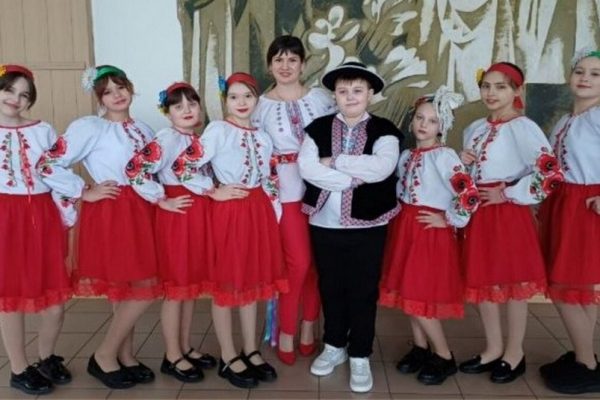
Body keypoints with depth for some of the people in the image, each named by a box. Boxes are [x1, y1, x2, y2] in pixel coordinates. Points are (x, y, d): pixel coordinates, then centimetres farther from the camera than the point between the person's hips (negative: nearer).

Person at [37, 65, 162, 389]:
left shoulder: (144, 130, 15)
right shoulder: (89, 127, -7)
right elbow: (47, 166, -13)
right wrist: (85, 192, -11)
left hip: (140, 213, 7)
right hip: (109, 214, -7)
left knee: (129, 291, 10)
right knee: (141, 291, -7)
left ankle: (125, 356, 24)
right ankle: (103, 357, 10)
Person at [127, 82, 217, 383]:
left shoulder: (201, 139, 11)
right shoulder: (166, 139, -12)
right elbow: (135, 170, -22)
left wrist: (215, 192, 7)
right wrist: (162, 201, -16)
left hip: (201, 214, 8)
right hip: (178, 215, -7)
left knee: (194, 284, 14)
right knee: (177, 286, 1)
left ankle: (186, 348, 28)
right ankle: (172, 356, 15)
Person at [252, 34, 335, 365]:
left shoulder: (321, 98, 4)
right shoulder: (261, 105, 4)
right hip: (288, 189, -1)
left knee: (318, 261, 7)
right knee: (298, 262, -3)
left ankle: (308, 327, 25)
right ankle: (286, 331, 16)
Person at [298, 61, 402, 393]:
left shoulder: (383, 130, -1)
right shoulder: (318, 128, 4)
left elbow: (381, 168, -19)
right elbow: (306, 167, -11)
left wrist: (335, 162, -14)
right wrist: (352, 177, -18)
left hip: (367, 224, -2)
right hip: (324, 223, 2)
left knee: (363, 291, 6)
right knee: (330, 287, 15)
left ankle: (360, 356, 22)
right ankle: (334, 346, 33)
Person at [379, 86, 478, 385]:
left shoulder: (445, 156, -14)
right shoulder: (406, 156, 8)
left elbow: (469, 195, -24)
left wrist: (448, 220, -14)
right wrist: (400, 219, 9)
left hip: (431, 232, -7)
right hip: (405, 230, 7)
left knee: (420, 296, -4)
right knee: (408, 292, 12)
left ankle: (444, 358, 14)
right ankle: (420, 350, 29)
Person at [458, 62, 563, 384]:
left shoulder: (523, 127, -11)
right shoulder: (474, 130, 11)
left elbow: (550, 172, -21)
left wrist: (508, 194, -16)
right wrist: (462, 162, 0)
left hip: (509, 211, -7)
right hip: (478, 212, 7)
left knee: (513, 282, 5)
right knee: (481, 280, 12)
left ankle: (515, 352, 22)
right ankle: (493, 348, 27)